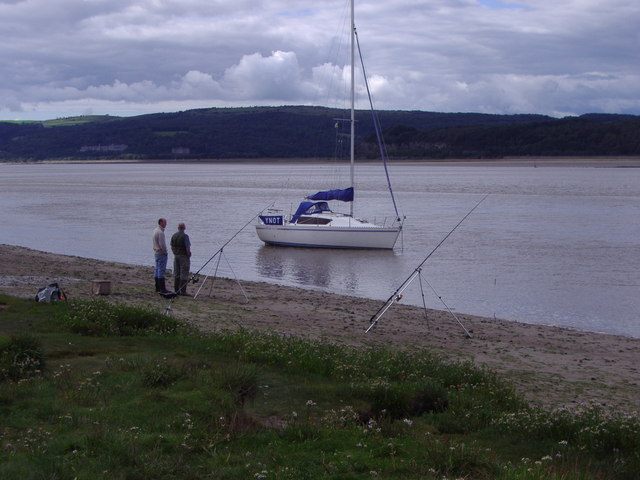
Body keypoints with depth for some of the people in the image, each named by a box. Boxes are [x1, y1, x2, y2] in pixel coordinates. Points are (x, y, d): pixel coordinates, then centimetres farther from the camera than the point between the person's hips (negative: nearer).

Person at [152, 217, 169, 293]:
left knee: (157, 270, 12)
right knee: (161, 270, -9)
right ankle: (162, 289, -10)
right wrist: (165, 252, -10)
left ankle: (157, 287, 16)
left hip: (156, 252, 10)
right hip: (161, 253, -10)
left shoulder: (155, 230, 12)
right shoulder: (160, 232, -19)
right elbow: (162, 245, -22)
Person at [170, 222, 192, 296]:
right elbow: (188, 248, -18)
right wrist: (188, 256, -6)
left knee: (176, 274, 12)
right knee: (184, 274, -3)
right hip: (184, 256, -7)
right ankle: (182, 291, -6)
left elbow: (172, 247, 11)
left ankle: (177, 290, 14)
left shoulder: (174, 235, 5)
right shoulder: (185, 236, -15)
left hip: (176, 256, 7)